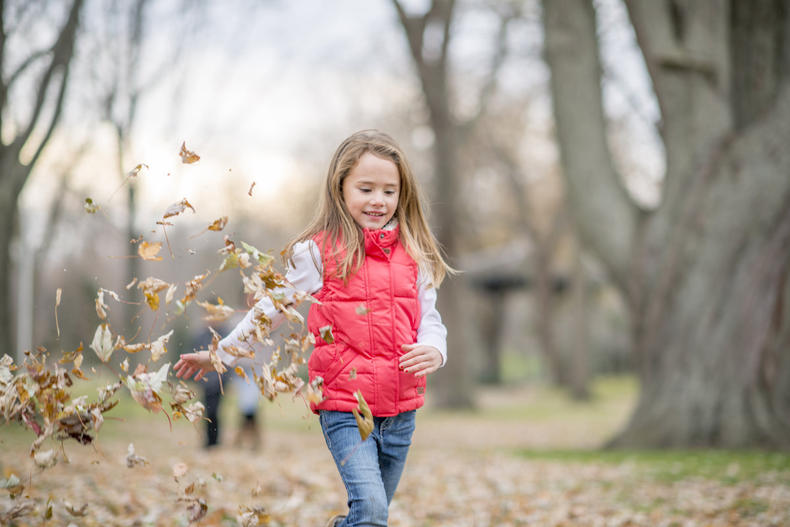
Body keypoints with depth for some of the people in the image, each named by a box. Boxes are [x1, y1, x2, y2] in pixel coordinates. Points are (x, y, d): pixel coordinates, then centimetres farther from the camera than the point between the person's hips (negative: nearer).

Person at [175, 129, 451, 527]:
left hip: (401, 411, 4)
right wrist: (220, 353, 10)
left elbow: (429, 319, 10)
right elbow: (271, 307, 6)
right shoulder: (319, 252, -3)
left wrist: (433, 349, -14)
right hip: (343, 407, -4)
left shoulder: (413, 256, 7)